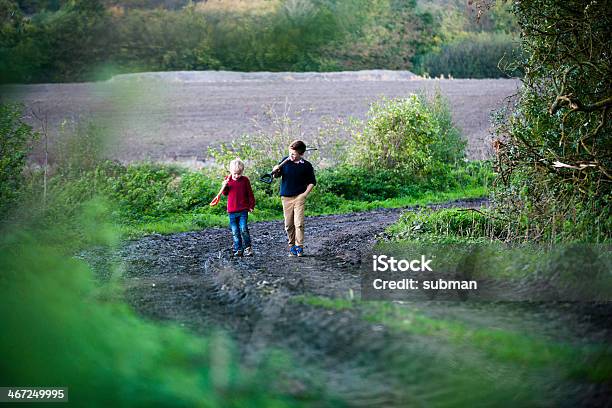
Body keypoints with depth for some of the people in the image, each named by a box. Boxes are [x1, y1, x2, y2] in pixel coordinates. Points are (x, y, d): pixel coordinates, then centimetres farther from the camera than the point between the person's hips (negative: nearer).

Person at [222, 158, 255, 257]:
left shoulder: (245, 180, 0)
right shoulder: (228, 179, 6)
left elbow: (250, 194, 6)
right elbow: (225, 193, 14)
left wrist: (251, 205, 6)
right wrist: (225, 187, -6)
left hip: (243, 210, -3)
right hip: (232, 211, 3)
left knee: (243, 229, -13)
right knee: (235, 231, 4)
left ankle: (247, 247, 0)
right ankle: (238, 249, 11)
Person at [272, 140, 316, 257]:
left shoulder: (306, 166, -2)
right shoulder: (285, 161, 4)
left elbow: (312, 182, 6)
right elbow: (277, 175, 14)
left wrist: (305, 194, -6)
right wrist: (276, 170, -9)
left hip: (299, 197, -3)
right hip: (286, 197, 3)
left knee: (299, 223, -11)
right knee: (288, 224, 5)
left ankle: (299, 247, -5)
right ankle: (292, 246, 15)